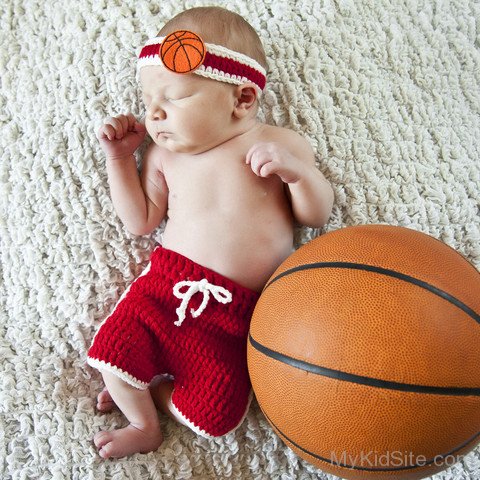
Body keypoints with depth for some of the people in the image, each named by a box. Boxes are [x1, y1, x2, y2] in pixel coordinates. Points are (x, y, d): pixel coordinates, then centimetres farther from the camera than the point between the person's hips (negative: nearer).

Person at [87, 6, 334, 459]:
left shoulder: (281, 143, 1)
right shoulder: (164, 155, 9)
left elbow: (317, 215, 3)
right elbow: (141, 221, 9)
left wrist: (297, 170, -17)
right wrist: (120, 157, 4)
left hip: (237, 310, -2)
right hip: (167, 282, 3)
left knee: (215, 415, -7)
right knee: (114, 351, -12)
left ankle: (150, 389, 22)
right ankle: (144, 425, 19)